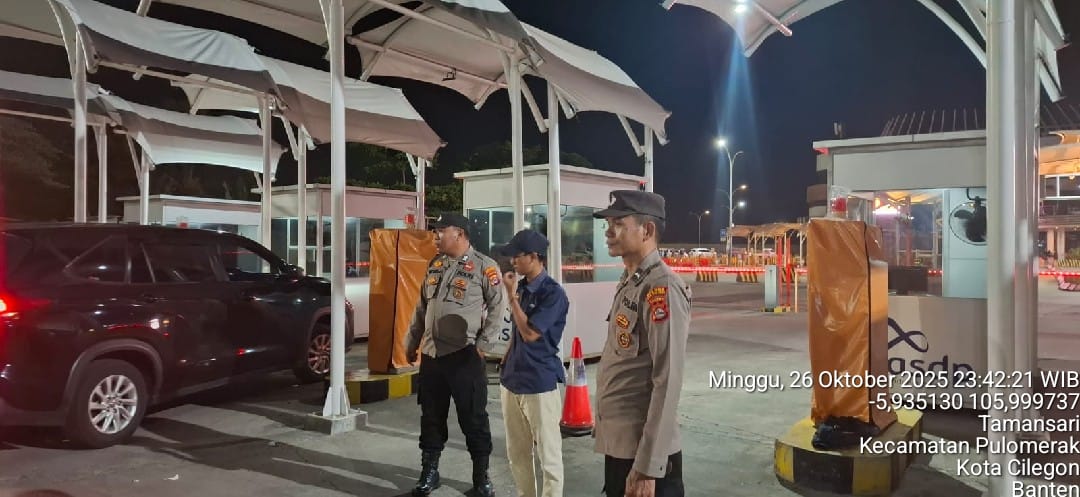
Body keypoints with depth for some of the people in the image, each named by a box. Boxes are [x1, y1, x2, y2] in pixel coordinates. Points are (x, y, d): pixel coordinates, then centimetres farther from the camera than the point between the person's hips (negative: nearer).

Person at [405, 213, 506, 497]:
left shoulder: (483, 266, -7)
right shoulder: (435, 265, 12)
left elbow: (497, 307, -9)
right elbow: (422, 307, 18)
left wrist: (484, 344, -14)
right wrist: (412, 342, 18)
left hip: (465, 356, -6)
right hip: (431, 355, 6)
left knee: (474, 419, 4)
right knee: (431, 417, 14)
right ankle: (429, 473, 28)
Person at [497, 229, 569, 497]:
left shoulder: (553, 292, -15)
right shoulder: (521, 287, 7)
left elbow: (529, 333, -20)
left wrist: (511, 295, -16)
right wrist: (507, 364, 14)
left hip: (540, 384, -7)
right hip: (513, 380, 8)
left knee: (548, 454, 4)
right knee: (517, 451, 17)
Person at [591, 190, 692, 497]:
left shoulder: (662, 288, -17)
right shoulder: (628, 283, 11)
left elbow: (667, 382, -22)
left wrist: (646, 467, -22)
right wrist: (605, 430, 16)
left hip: (642, 453, -8)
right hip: (617, 445, 8)